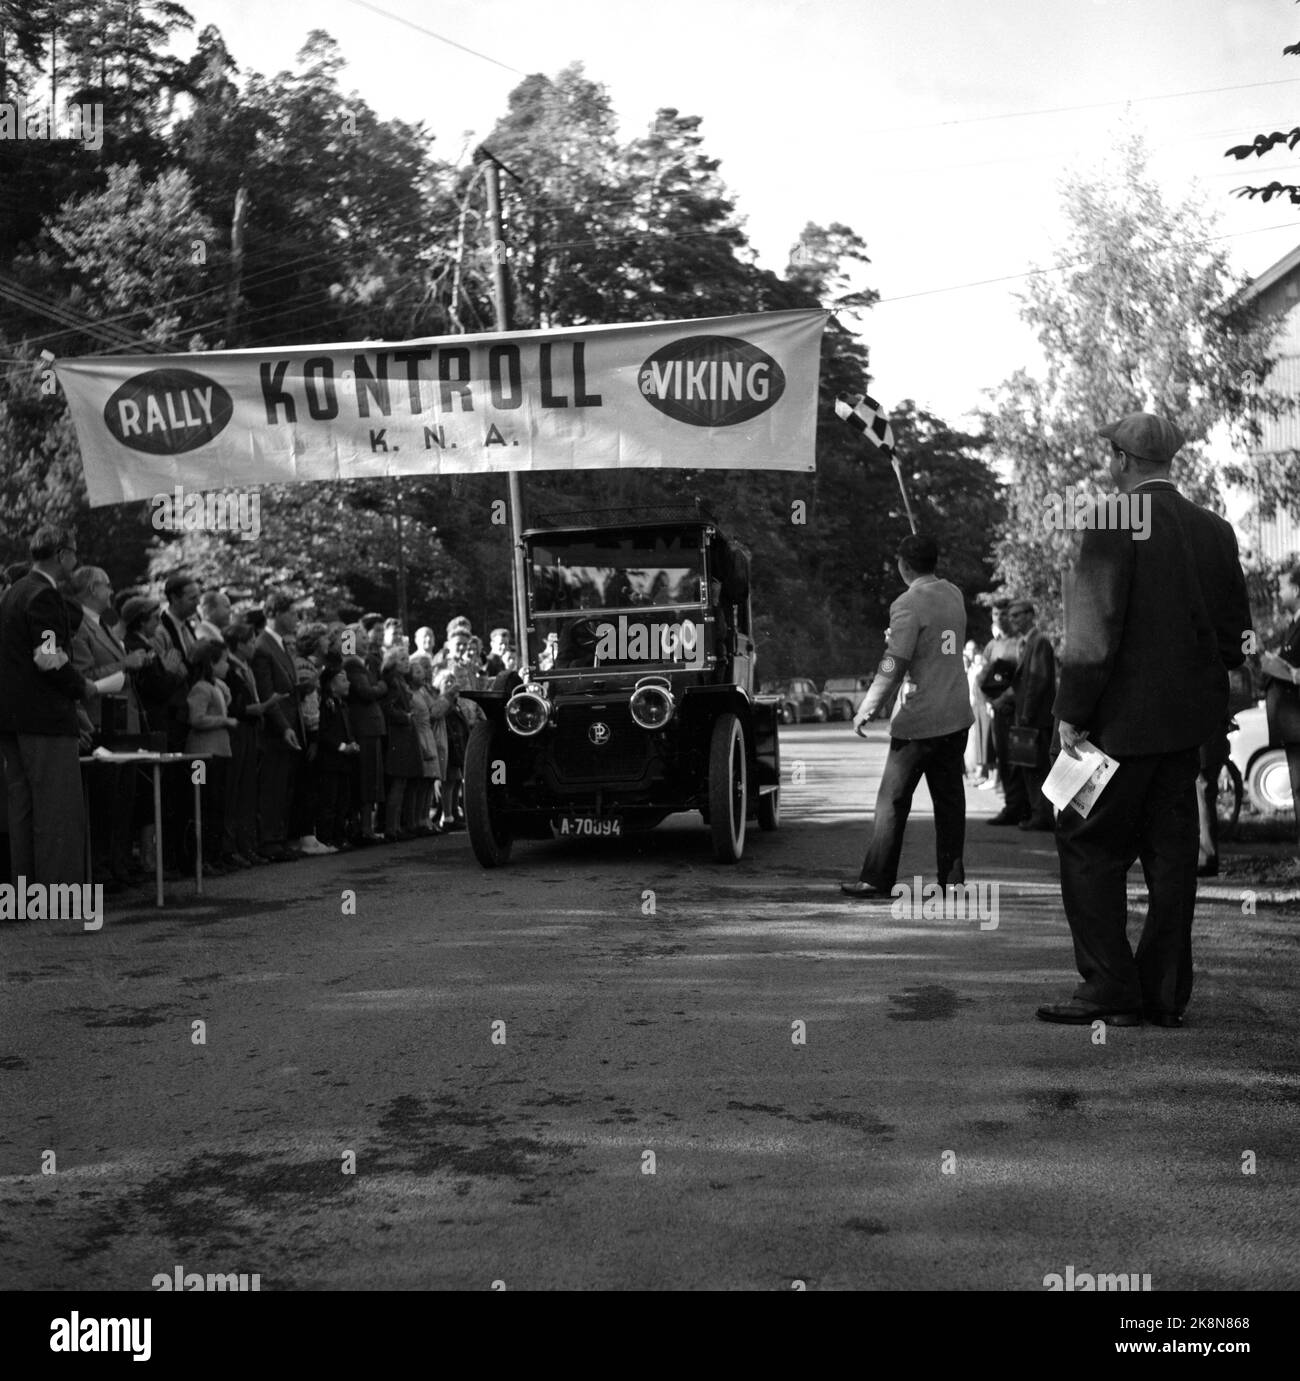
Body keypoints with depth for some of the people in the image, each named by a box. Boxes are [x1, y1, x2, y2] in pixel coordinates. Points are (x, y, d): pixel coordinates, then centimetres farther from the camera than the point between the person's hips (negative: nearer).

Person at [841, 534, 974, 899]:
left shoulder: (908, 605, -14)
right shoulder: (954, 595, 9)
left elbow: (894, 665, -17)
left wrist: (868, 709, -11)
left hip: (918, 720, -6)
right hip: (957, 716, 6)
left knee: (893, 799, 0)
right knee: (949, 797, 10)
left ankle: (876, 879, 2)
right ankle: (952, 876, 11)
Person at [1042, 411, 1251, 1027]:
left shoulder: (1114, 528, -13)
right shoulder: (1214, 530, 7)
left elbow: (1092, 631, -16)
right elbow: (1236, 633, 11)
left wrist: (1072, 713, -10)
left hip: (1126, 717, -7)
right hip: (1187, 721, 7)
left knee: (1090, 845, 3)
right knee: (1170, 850, 11)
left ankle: (1109, 988, 2)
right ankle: (1165, 994, 15)